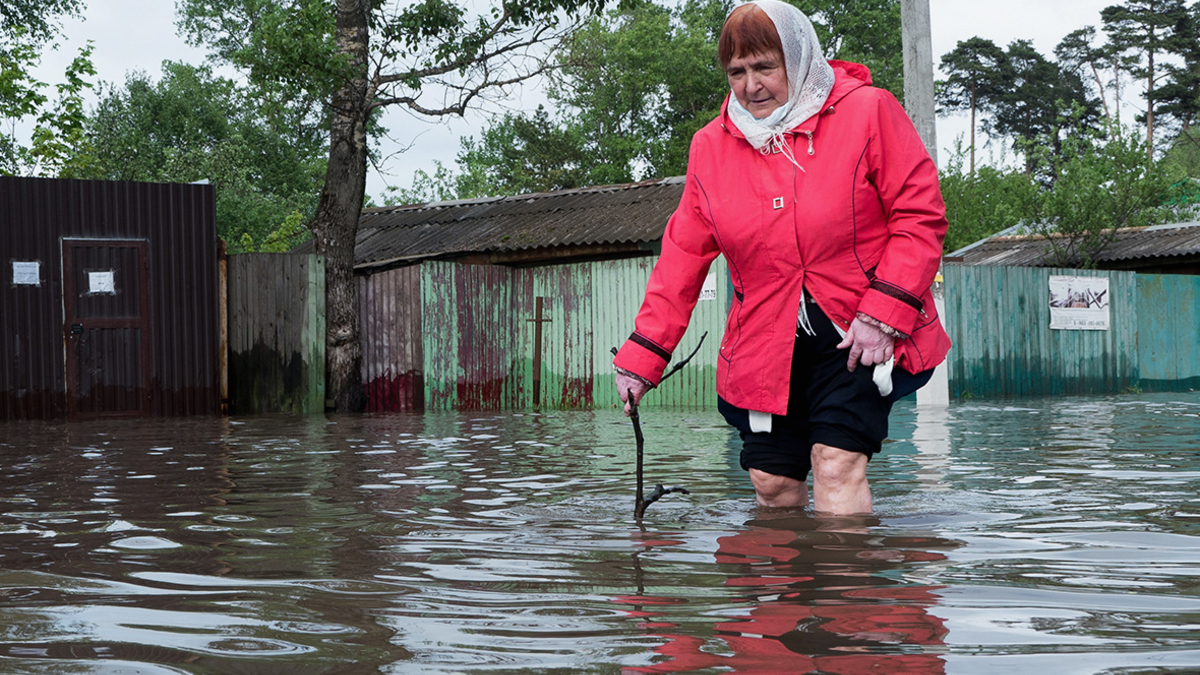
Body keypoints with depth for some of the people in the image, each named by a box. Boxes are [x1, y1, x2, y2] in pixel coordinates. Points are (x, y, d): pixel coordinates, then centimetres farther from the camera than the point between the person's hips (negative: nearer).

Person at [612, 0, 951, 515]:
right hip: (765, 346, 4)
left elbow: (920, 215, -6)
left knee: (837, 464, -17)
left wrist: (883, 315, -16)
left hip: (858, 336, -4)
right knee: (772, 483, 0)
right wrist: (642, 354, 1)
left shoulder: (868, 112, -5)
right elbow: (684, 254, 8)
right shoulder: (710, 146, 6)